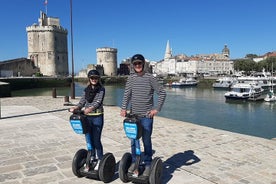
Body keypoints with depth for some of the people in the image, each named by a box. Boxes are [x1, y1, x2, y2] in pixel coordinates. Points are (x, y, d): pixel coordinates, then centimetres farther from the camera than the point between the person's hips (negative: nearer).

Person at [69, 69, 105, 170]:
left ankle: (100, 160, 11)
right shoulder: (86, 89, 12)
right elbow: (82, 102, 8)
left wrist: (90, 108, -33)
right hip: (87, 117, 5)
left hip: (97, 116, -5)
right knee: (89, 139, 13)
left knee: (96, 140, -3)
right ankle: (92, 158, 29)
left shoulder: (101, 89, -3)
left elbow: (98, 102, -15)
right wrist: (75, 107, -12)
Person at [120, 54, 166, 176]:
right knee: (133, 140, 11)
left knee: (146, 141, 4)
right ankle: (134, 162, 27)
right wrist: (123, 108, -7)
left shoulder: (150, 78, -5)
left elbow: (162, 93, -4)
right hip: (133, 115, 3)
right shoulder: (131, 78, 5)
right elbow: (127, 94, 6)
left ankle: (148, 165, 18)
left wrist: (157, 109, -9)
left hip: (147, 116, -3)